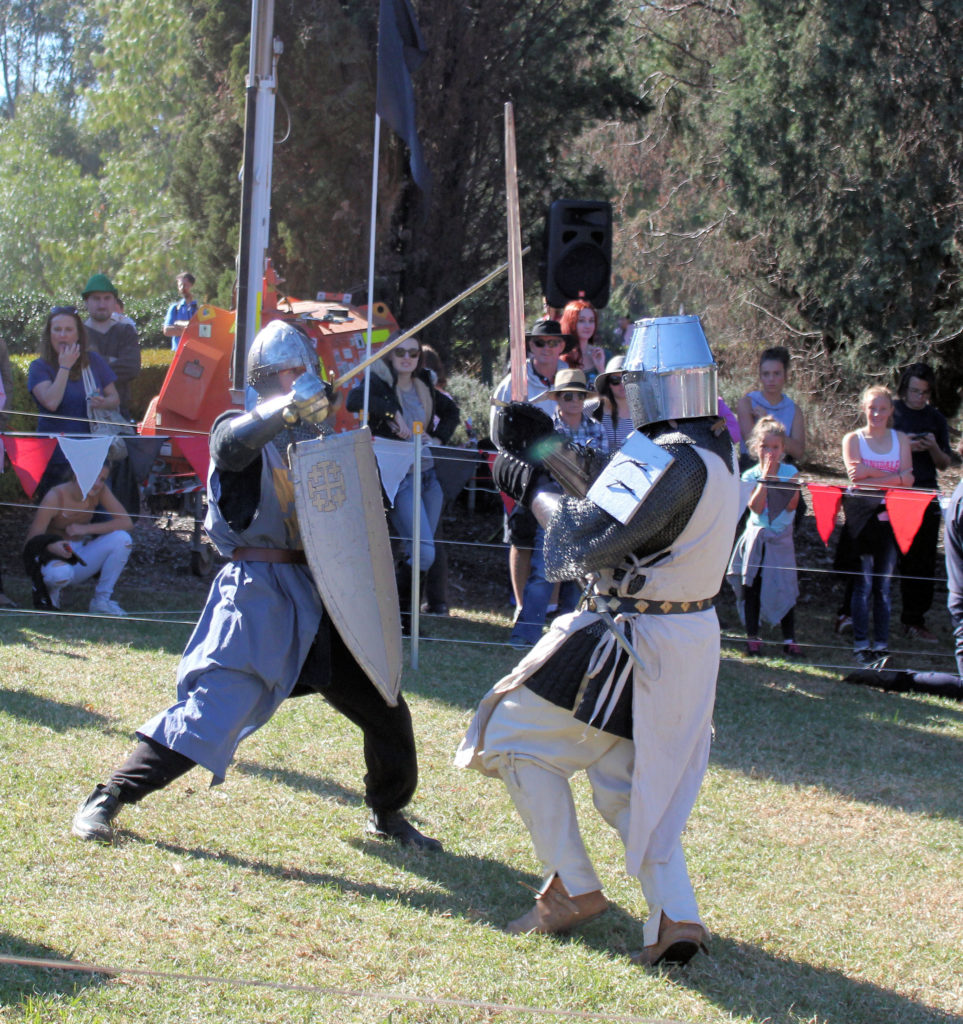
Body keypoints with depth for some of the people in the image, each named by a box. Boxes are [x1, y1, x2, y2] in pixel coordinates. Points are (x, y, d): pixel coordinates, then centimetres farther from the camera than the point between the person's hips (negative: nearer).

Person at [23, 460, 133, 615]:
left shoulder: (100, 491, -8)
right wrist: (52, 546, -43)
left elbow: (126, 523, -16)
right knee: (61, 573, -42)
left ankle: (102, 601, -7)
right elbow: (32, 541, -21)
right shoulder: (55, 497, -21)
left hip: (80, 559, 5)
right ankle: (50, 588, -3)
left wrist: (85, 529, -24)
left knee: (122, 539, -20)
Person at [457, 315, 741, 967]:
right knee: (636, 782, 19)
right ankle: (675, 914, 2)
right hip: (692, 639, 9)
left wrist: (535, 488, -12)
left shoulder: (671, 459, -23)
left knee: (518, 734, 7)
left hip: (634, 642, -9)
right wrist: (553, 445, 11)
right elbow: (621, 485, 15)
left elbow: (590, 538, -26)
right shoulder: (717, 452, 7)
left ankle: (573, 889, 8)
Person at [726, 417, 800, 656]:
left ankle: (789, 638, 4)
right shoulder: (750, 476, -2)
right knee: (752, 586, 3)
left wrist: (779, 480, -17)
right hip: (756, 538, 0)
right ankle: (752, 636, 11)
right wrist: (766, 477, -16)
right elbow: (755, 507, -15)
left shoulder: (790, 473, 0)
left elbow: (791, 504, -11)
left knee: (785, 587, -2)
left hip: (781, 539, 0)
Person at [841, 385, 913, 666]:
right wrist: (894, 476, -10)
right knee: (863, 582, -4)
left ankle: (882, 643, 6)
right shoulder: (853, 439, 5)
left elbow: (908, 480, -1)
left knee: (884, 582, 2)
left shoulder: (900, 440, 11)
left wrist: (871, 477, -12)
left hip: (889, 515, 2)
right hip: (861, 515, -2)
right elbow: (856, 474, -9)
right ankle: (861, 643, 0)